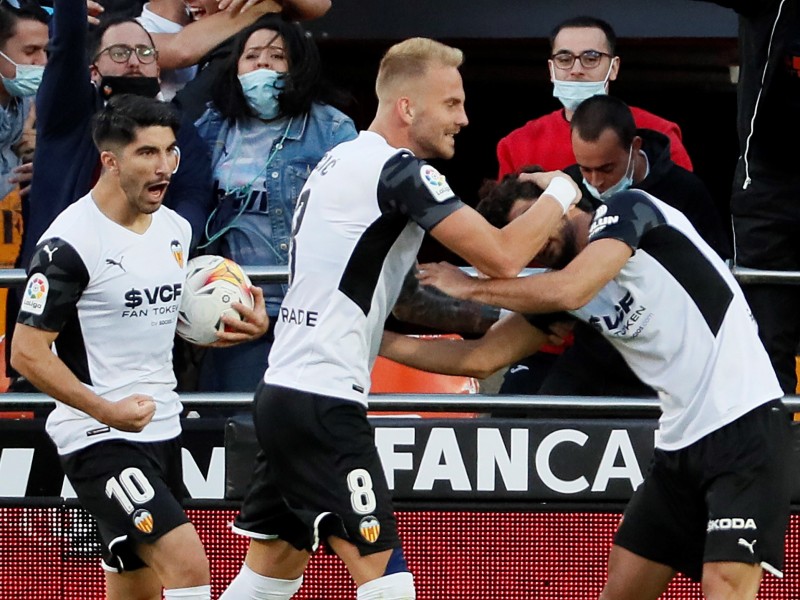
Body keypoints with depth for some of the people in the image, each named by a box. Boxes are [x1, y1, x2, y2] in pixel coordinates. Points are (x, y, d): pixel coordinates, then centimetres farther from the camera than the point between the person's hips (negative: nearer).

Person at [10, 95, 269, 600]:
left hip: (161, 431, 9)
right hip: (100, 440, -9)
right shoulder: (71, 242, -16)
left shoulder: (176, 229, 9)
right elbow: (27, 353, -15)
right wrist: (105, 410, -25)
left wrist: (239, 327, 5)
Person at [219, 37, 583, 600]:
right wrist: (561, 193, -1)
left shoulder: (340, 160, 15)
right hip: (324, 404, -10)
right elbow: (503, 257, -18)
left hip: (283, 390, 10)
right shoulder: (399, 171, -13)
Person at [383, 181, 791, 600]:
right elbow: (481, 357, 16)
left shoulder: (628, 209, -7)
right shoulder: (557, 283, 12)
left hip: (744, 425, -9)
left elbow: (570, 292, -21)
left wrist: (471, 288, -8)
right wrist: (381, 341, 13)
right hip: (678, 443, 9)